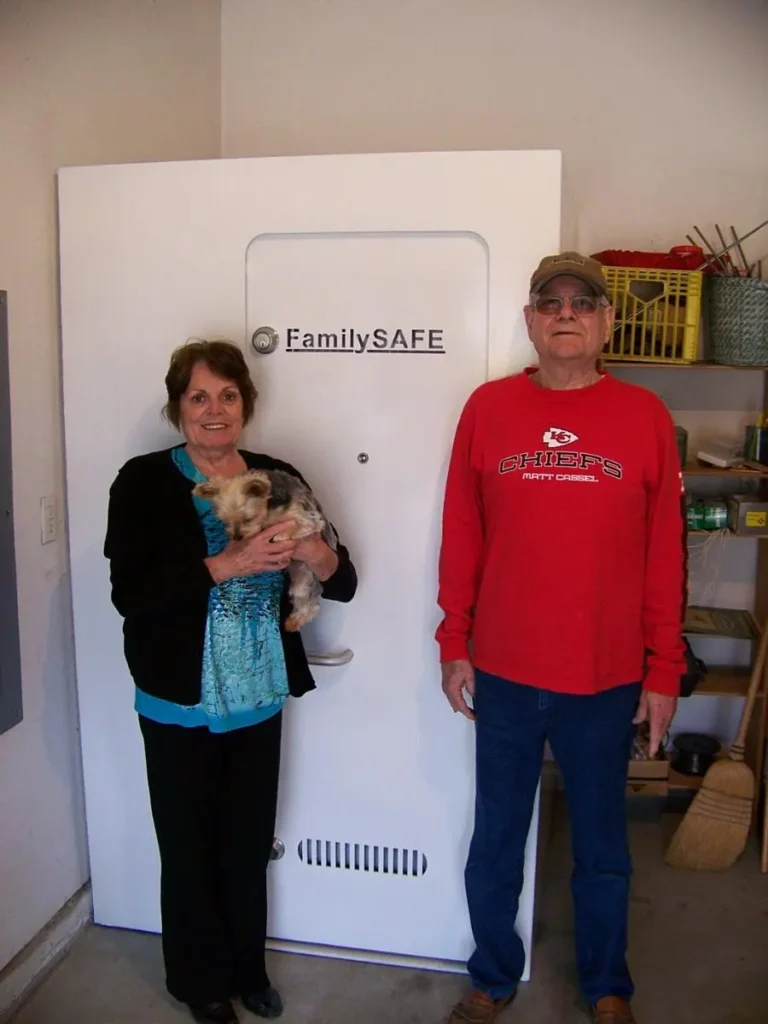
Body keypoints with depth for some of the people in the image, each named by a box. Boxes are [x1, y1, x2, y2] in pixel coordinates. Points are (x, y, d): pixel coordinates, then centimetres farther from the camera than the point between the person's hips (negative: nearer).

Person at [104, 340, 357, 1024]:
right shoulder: (144, 482, -8)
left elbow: (344, 584, 2)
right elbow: (130, 593, -19)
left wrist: (318, 554, -20)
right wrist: (228, 564, -27)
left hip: (259, 699, 3)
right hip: (180, 705, -3)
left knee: (250, 843, 16)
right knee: (190, 846, 12)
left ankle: (247, 967, 42)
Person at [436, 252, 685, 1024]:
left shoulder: (645, 417, -2)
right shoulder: (487, 408, -1)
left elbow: (665, 555, -1)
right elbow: (460, 537, 1)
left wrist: (664, 669, -1)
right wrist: (454, 645, 1)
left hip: (608, 680, 0)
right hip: (502, 675, 1)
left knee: (601, 843, 18)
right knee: (495, 838, 16)